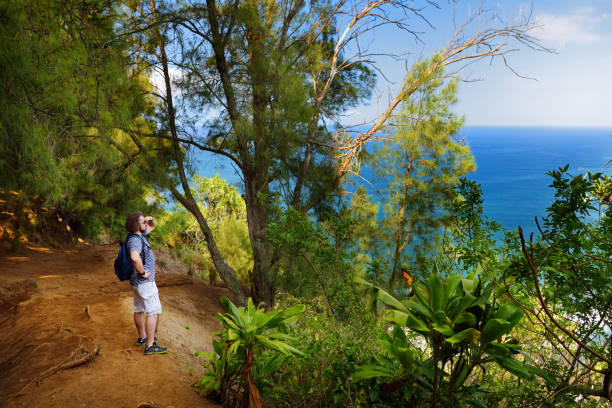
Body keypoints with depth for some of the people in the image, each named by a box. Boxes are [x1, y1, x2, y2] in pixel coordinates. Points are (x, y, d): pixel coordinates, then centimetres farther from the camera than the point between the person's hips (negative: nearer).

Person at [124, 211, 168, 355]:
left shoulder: (139, 234, 7)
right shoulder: (135, 239, -24)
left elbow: (153, 226, 23)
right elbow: (135, 257, -44)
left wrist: (151, 218, 0)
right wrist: (143, 272, -28)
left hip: (138, 281, 10)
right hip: (145, 282, -10)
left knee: (139, 310, 19)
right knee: (153, 311, -6)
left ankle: (142, 337, 34)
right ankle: (150, 345, -3)